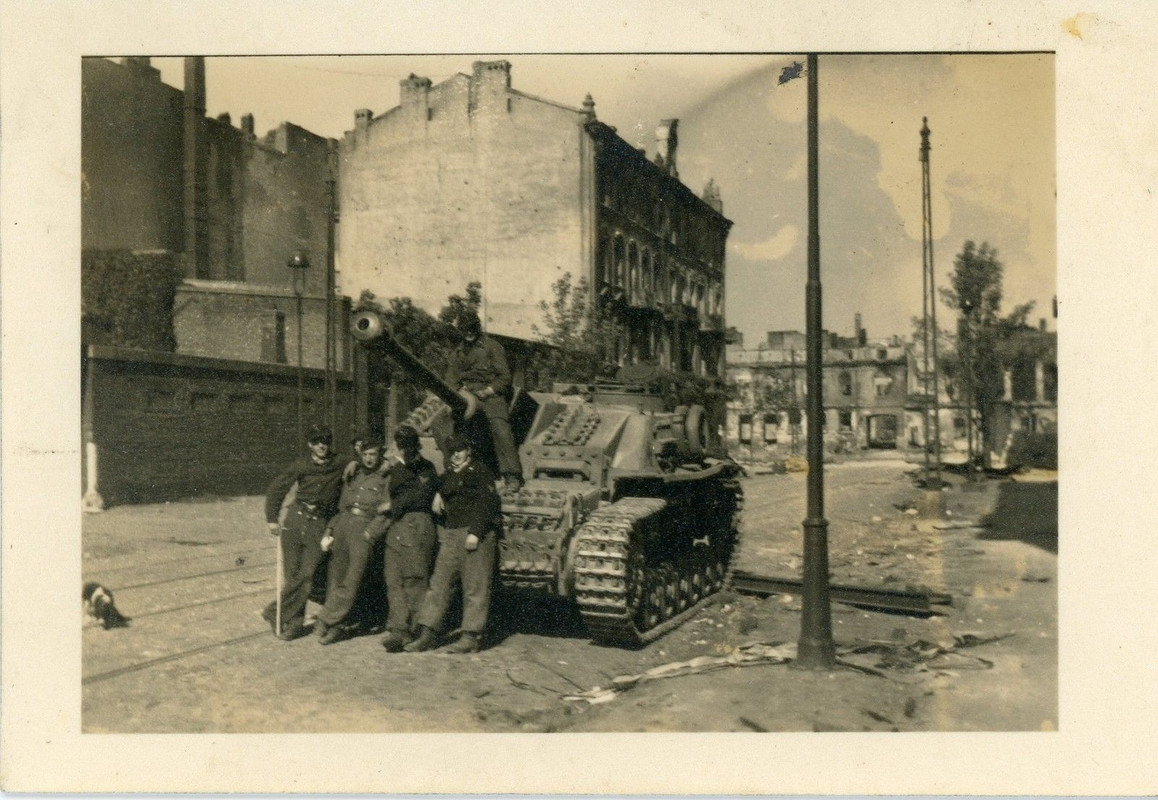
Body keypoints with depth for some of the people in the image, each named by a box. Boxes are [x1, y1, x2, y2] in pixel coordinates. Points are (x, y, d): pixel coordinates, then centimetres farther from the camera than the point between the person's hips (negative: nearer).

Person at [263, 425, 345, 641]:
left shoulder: (340, 468, 2)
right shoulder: (300, 465, 4)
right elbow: (276, 489, 10)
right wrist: (272, 519, 5)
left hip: (319, 525, 0)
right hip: (295, 518, 1)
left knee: (306, 576, -8)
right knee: (293, 574, 0)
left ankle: (276, 613, 8)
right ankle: (295, 623, 12)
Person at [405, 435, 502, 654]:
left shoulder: (480, 472, -2)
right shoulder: (449, 476, 21)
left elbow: (486, 503, -11)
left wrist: (475, 533, -18)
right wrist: (438, 495, 16)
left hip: (477, 536, -7)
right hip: (450, 536, 7)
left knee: (475, 587, -3)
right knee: (439, 583, 4)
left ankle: (471, 637, 3)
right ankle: (428, 634, 7)